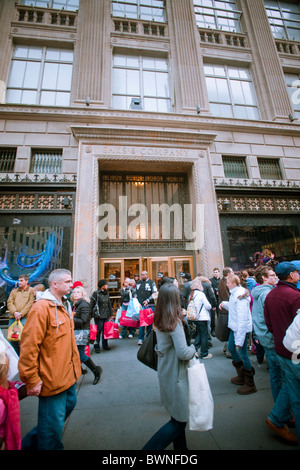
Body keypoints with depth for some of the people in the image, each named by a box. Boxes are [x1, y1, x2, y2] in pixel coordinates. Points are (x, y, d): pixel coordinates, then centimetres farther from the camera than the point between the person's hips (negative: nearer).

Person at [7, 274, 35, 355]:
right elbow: (9, 302, 7)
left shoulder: (32, 291, 4)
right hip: (13, 317, 5)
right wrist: (15, 312, -9)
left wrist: (21, 314, -12)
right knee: (12, 338, 9)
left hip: (24, 317, -5)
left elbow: (30, 304, -4)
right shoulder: (14, 291, 19)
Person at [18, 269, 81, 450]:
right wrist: (32, 379, -18)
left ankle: (33, 441, 44)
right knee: (53, 422, 9)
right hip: (52, 379, -9)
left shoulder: (64, 306, 6)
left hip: (68, 374, 9)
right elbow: (29, 345, -22)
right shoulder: (42, 308, -22)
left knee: (69, 404, 24)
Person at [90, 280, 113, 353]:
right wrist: (91, 315, -12)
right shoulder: (96, 293, -8)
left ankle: (105, 345, 25)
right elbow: (91, 305, -9)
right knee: (98, 331, 0)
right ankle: (96, 346, 15)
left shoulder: (107, 293, 11)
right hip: (98, 316, -5)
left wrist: (111, 314, 17)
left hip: (106, 315, 6)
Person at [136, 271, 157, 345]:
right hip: (140, 305, 3)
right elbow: (136, 292, 22)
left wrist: (148, 300, -17)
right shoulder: (138, 283, 13)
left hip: (150, 305, -3)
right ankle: (140, 338, 12)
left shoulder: (151, 282, -1)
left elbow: (155, 293, -8)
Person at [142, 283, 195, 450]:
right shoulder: (175, 322, -26)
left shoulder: (160, 320, -3)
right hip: (175, 375, -8)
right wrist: (194, 348, -7)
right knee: (179, 421, 11)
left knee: (177, 416, 25)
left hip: (165, 373, 8)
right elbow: (183, 353, -28)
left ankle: (180, 447, 40)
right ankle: (150, 448, 14)